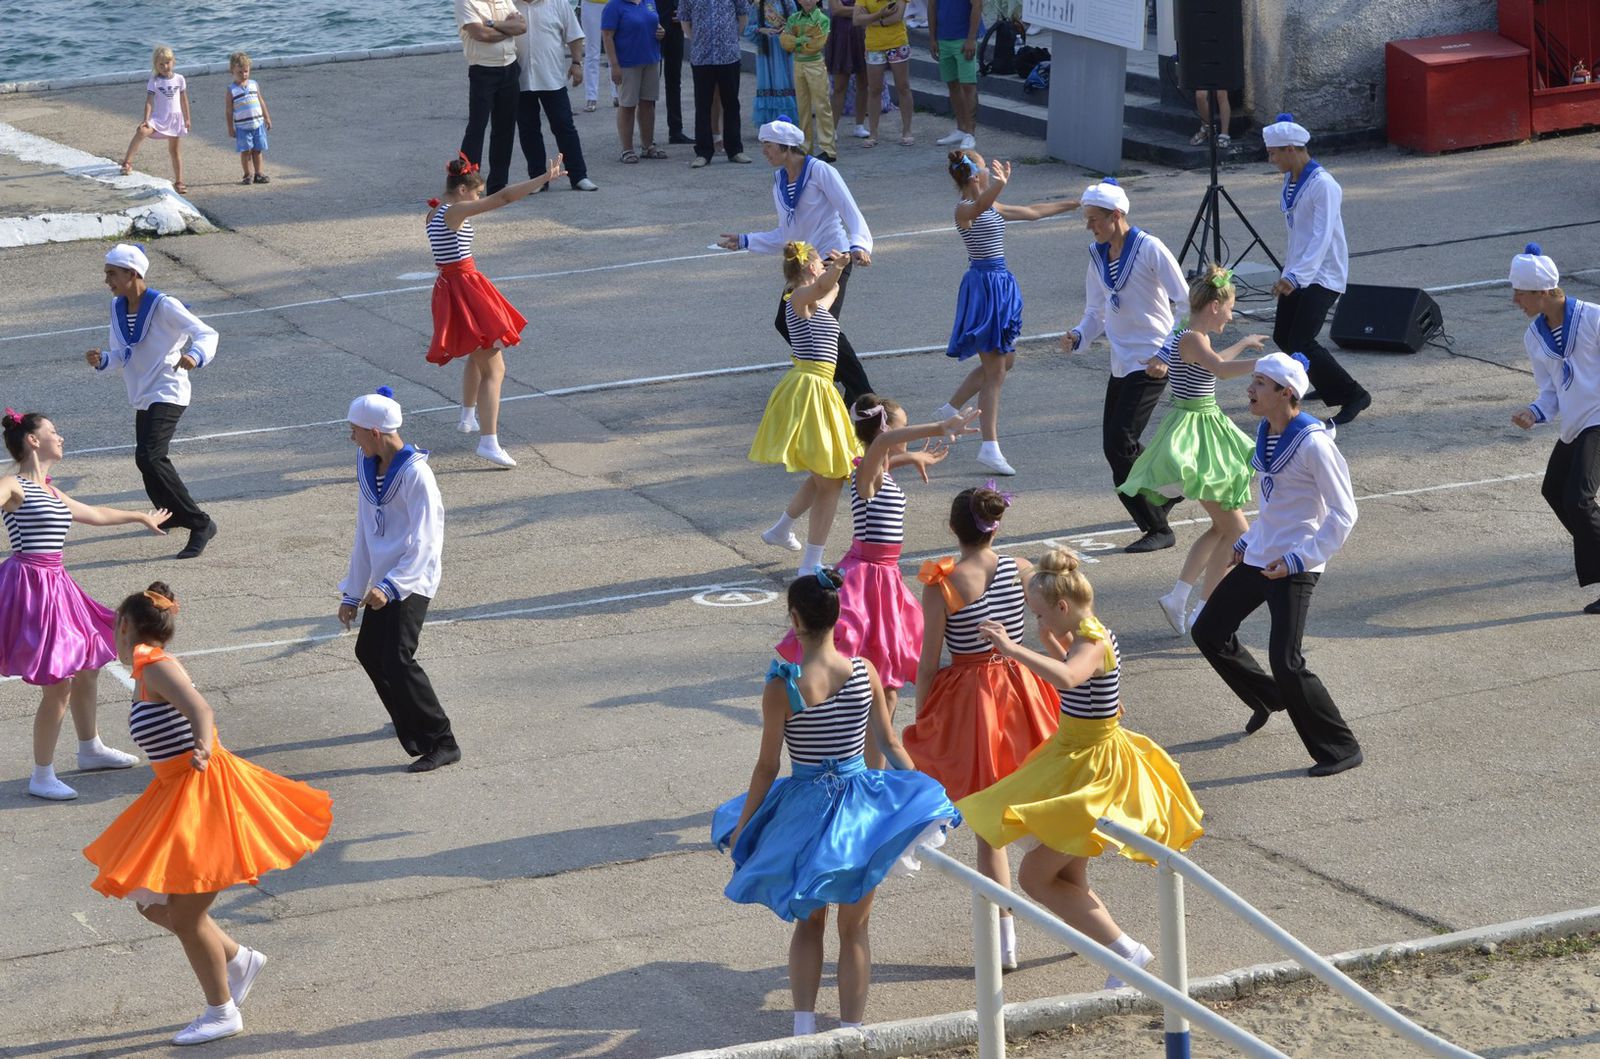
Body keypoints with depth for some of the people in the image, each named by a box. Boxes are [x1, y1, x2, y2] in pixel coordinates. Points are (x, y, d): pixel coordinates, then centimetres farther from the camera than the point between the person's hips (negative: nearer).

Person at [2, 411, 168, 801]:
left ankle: (90, 750, 42)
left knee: (87, 667, 22)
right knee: (58, 684, -8)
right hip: (32, 584, -10)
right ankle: (42, 777, 3)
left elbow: (94, 514, 34)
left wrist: (140, 517, 47)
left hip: (55, 584, 10)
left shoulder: (50, 491, 17)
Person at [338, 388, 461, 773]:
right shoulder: (367, 465, 6)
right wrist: (352, 593, 13)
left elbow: (425, 542, -23)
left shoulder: (415, 473, -20)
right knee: (369, 651, 19)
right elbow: (365, 531, 12)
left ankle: (440, 743, -12)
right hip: (383, 579, 10)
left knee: (396, 659, -18)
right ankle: (411, 724, 40)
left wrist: (391, 587, -33)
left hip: (411, 581, -10)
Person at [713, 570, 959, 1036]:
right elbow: (892, 745, 2)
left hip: (805, 810, -1)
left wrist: (740, 830, 1)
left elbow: (767, 767, -11)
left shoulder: (783, 686, -16)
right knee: (853, 928, 14)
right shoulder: (865, 672, -8)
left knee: (809, 923, 19)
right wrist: (924, 798, 16)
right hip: (861, 807, 2)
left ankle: (804, 1029, 17)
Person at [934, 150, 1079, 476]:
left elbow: (1031, 212, 24)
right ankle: (990, 446, -1)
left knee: (1005, 361, 18)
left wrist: (1072, 204, 31)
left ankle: (950, 409, 31)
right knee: (995, 370, -6)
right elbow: (981, 204, -40)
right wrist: (999, 186, -60)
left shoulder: (992, 207, 13)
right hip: (984, 284, -10)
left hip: (999, 284, 10)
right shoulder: (965, 209, -15)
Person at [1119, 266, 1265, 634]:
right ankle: (1201, 614, -3)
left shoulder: (1191, 338, 11)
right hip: (1195, 435, -11)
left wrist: (1243, 344, 50)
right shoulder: (1191, 338, -20)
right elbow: (1220, 369, -39)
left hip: (1205, 431, 11)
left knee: (1223, 527, 17)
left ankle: (1177, 599, 18)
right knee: (1236, 529, -7)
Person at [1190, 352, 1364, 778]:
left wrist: (1299, 558, -22)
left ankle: (1340, 749, 0)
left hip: (1293, 568, -9)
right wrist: (1248, 540, 17)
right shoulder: (1265, 432, 6)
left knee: (1286, 662, -13)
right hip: (1257, 558, 9)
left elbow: (1343, 512, -19)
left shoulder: (1313, 443, -20)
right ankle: (1268, 699, 37)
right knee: (1208, 632, 16)